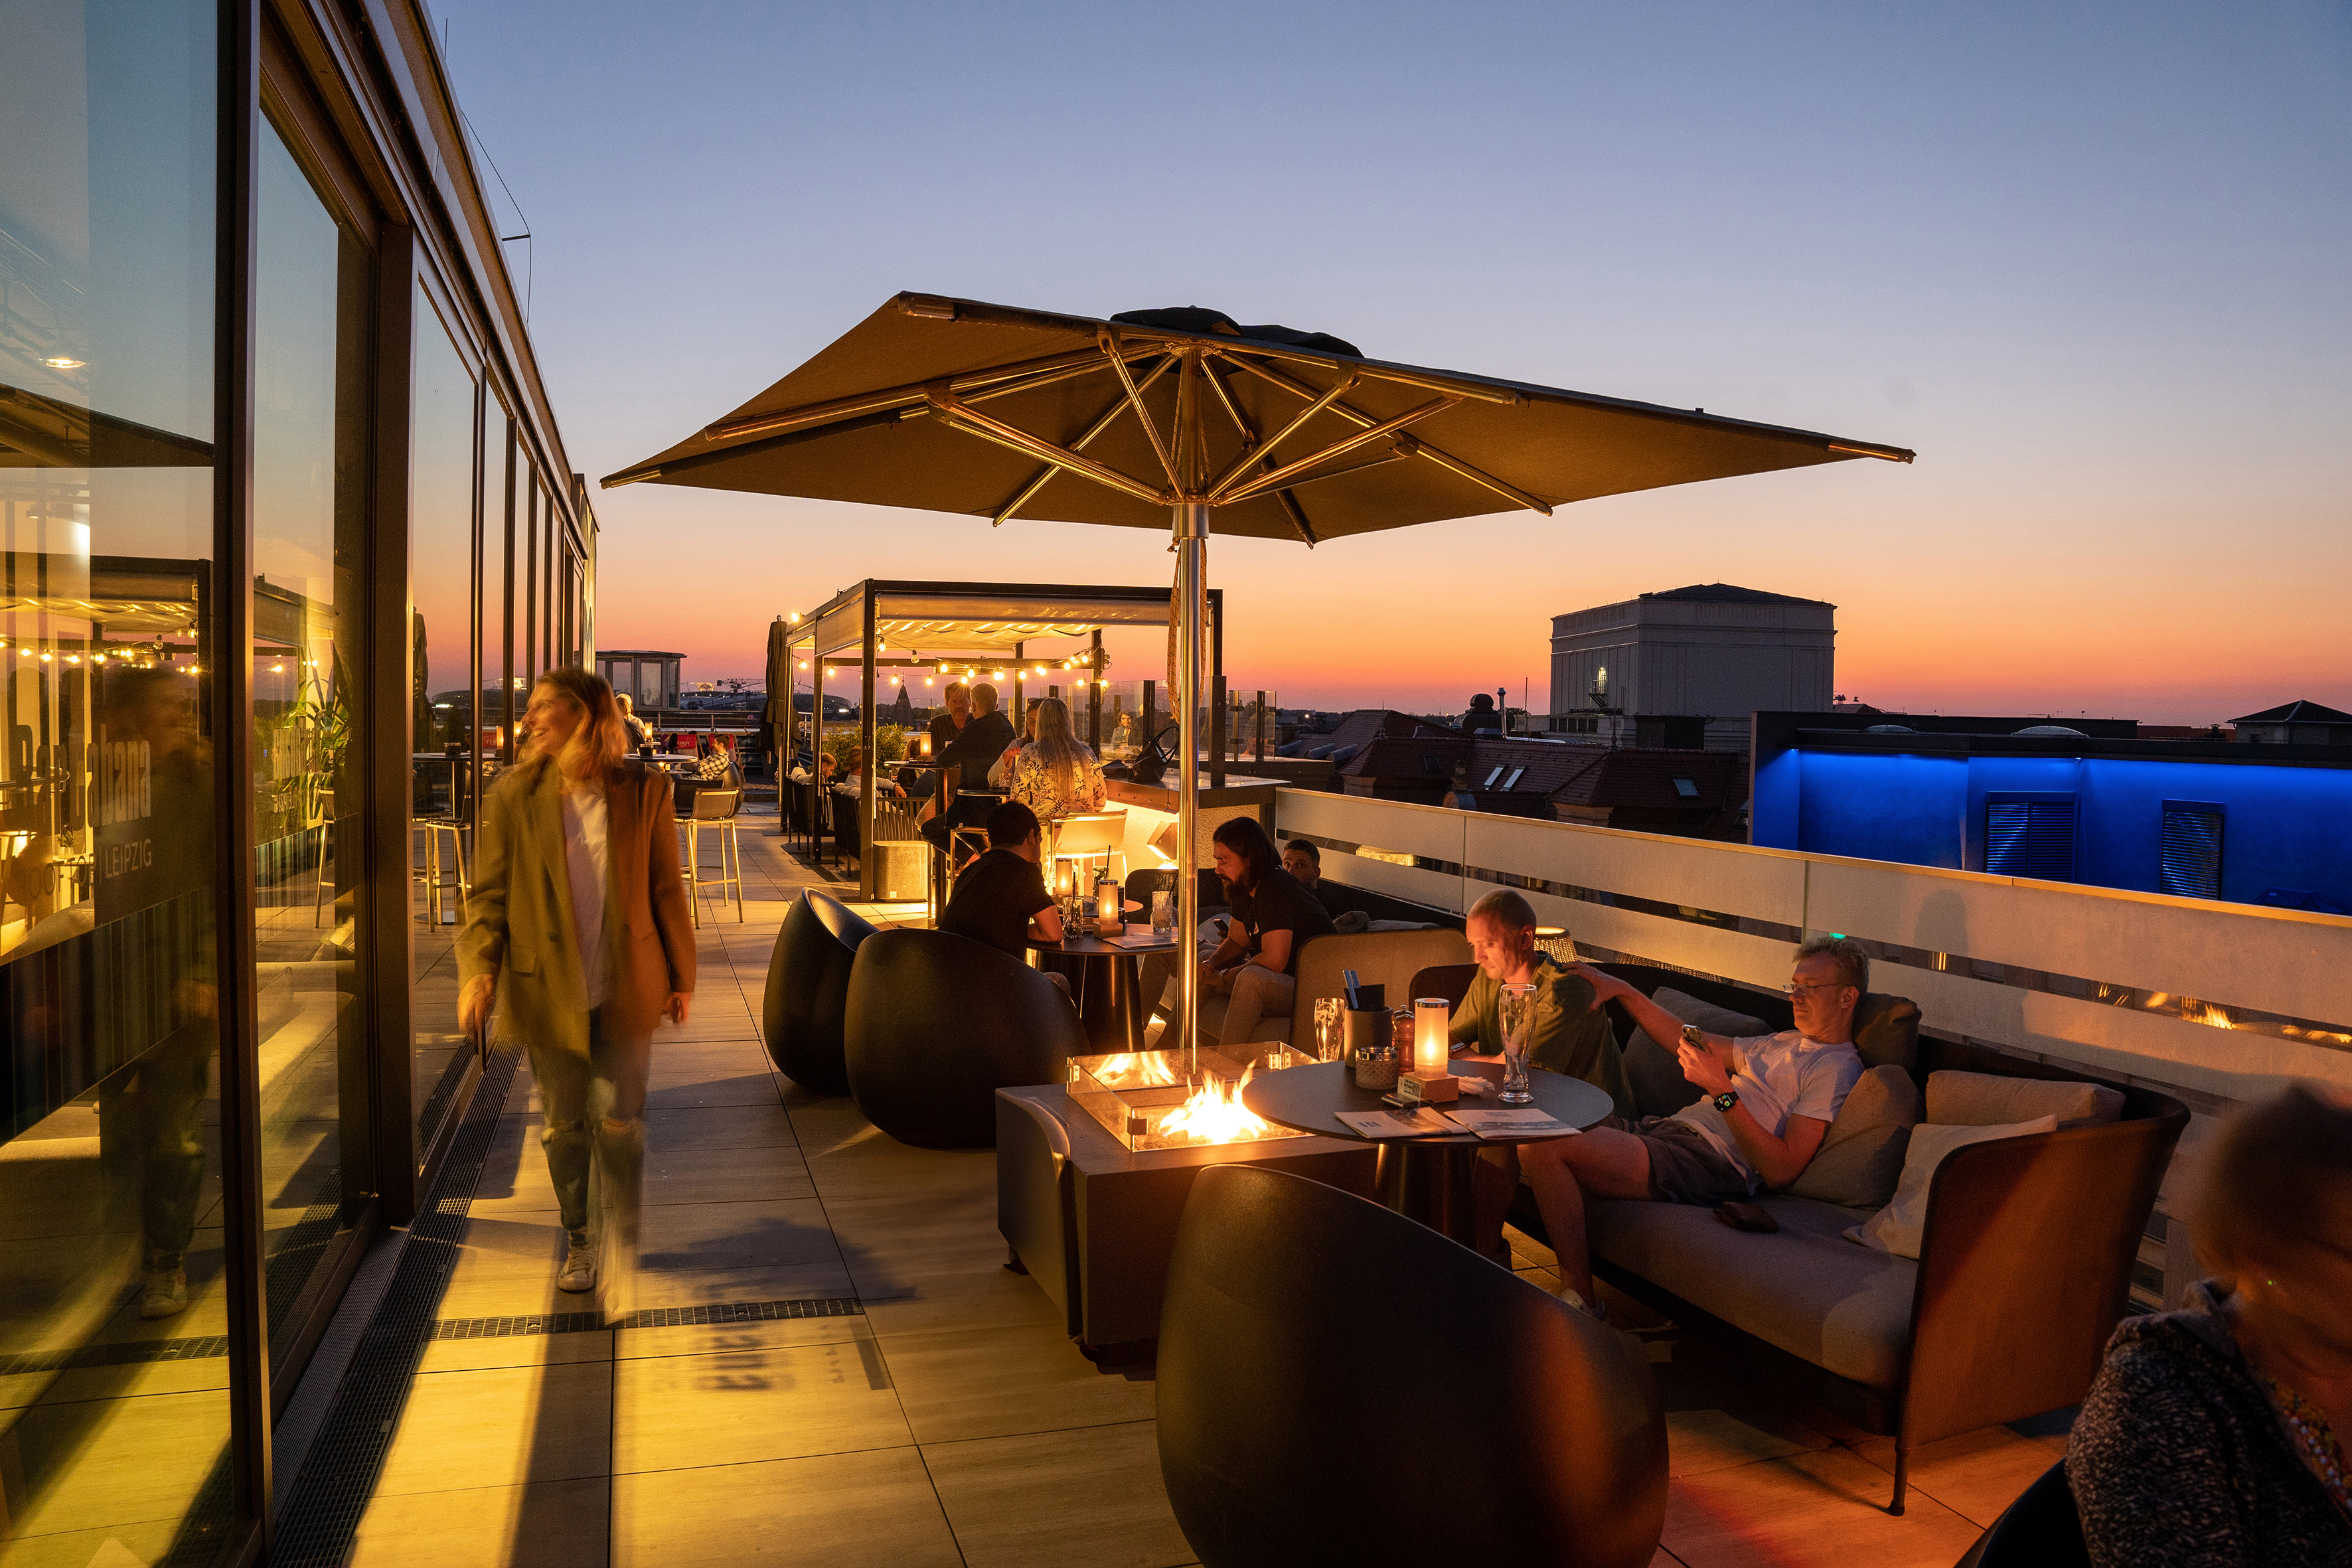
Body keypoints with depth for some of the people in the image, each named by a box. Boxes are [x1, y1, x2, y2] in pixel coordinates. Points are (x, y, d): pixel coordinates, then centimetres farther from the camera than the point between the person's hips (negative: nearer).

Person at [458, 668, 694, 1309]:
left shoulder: (643, 791, -5)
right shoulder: (513, 795, -3)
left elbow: (666, 890, 2)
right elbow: (490, 891, 1)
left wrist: (680, 977, 5)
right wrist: (478, 966, -14)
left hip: (625, 987, -1)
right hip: (547, 988, 2)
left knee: (619, 1124, 0)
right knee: (563, 1125, 14)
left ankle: (621, 1255, 18)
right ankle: (577, 1241, 35)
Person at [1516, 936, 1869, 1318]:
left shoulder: (1837, 1068, -3)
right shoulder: (1784, 1043, 25)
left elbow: (1780, 1170, -14)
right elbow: (1685, 1043, 29)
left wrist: (1721, 1089, -18)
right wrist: (1622, 989, 20)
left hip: (1707, 1161, -9)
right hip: (1665, 1127, 9)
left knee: (1544, 1146, -27)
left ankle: (1579, 1296, -17)